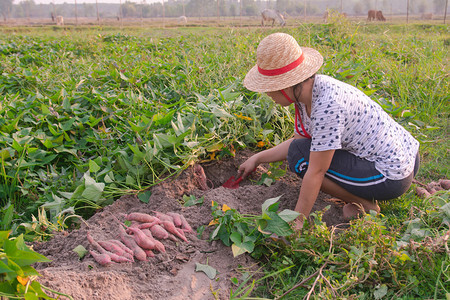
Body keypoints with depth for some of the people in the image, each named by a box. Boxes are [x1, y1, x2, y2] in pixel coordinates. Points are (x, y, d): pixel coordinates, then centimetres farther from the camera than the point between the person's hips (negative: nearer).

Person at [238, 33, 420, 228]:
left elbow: (315, 172, -25)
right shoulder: (306, 90, -2)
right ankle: (360, 196, 14)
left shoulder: (327, 104, -30)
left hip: (393, 176, -9)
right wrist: (257, 158, 14)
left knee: (300, 156, -16)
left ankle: (365, 204, -2)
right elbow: (297, 140, 11)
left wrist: (297, 221, -17)